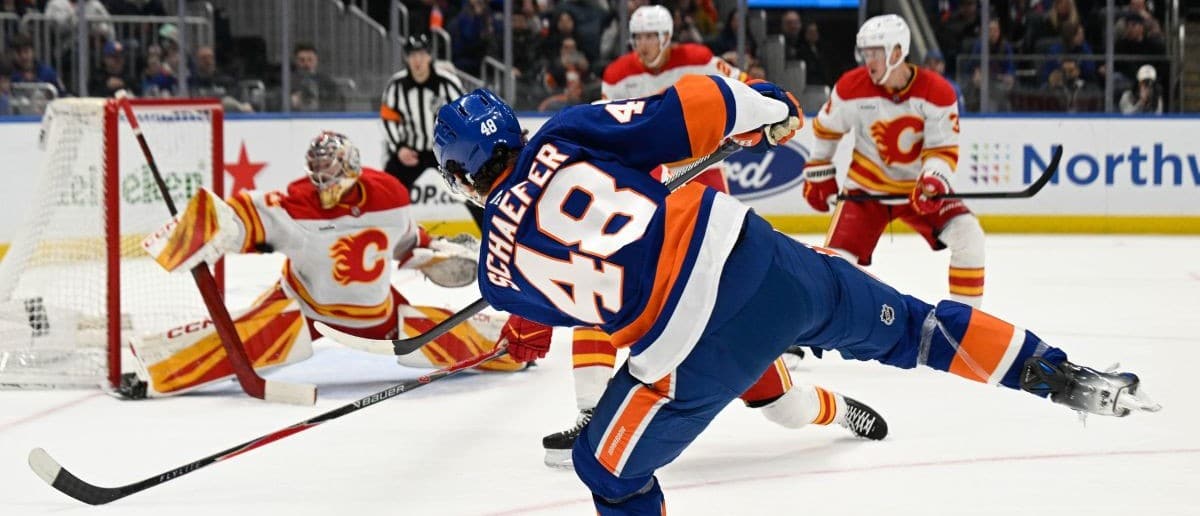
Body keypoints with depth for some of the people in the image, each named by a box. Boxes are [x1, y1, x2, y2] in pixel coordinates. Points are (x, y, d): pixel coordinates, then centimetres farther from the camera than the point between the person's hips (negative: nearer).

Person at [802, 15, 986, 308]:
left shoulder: (937, 92, -19)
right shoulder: (852, 88, -15)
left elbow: (943, 149, -17)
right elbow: (826, 129, 3)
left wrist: (933, 182, -36)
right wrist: (818, 173, 7)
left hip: (921, 188, 0)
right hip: (867, 188, 0)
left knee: (967, 236, -19)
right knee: (838, 257, -13)